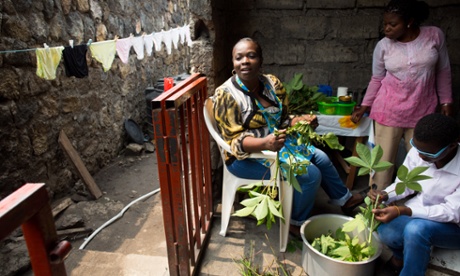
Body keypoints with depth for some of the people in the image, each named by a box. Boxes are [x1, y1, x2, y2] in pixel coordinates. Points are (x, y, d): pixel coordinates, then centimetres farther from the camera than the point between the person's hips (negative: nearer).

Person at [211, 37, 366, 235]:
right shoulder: (226, 95, -22)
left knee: (320, 157, 15)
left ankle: (343, 199, 42)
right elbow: (235, 141, -24)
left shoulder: (272, 83, -2)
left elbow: (282, 120, 7)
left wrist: (302, 120, -14)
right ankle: (296, 223, 11)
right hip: (246, 157, -8)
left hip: (275, 143, 8)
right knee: (311, 174, -16)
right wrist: (265, 143, -41)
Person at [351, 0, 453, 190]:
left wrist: (446, 102, 6)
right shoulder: (383, 46, -5)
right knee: (383, 159, 1)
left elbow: (443, 71, 6)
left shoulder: (435, 35, -4)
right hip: (389, 110, -1)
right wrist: (364, 107, 0)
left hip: (423, 110, 1)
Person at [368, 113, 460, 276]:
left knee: (416, 229, -35)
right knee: (386, 232, -24)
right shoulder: (418, 151, -17)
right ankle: (401, 255, 14)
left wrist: (402, 211, -38)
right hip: (422, 210, 4)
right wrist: (385, 195, -24)